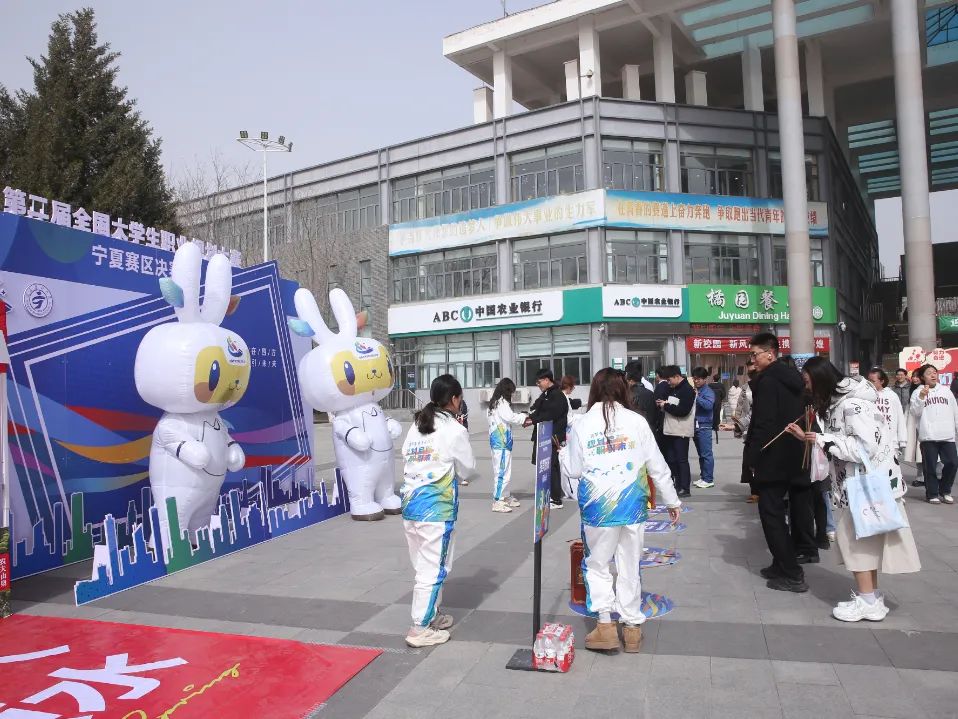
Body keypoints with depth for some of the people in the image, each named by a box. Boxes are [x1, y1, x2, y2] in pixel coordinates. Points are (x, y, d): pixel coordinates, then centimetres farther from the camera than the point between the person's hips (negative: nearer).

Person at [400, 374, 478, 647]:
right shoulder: (455, 430, -7)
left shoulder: (415, 427, 10)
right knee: (433, 568, 2)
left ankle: (432, 615, 29)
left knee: (425, 565, 17)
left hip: (410, 501, 7)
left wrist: (437, 470, 9)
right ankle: (420, 629, 8)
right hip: (436, 505, -7)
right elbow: (468, 470, 1)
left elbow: (408, 457, 9)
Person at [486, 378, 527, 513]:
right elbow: (509, 417, -26)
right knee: (502, 471, -8)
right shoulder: (502, 402, -14)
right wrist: (523, 416, -10)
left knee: (504, 470, 18)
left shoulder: (495, 402, 14)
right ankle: (497, 502, -6)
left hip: (499, 441, 10)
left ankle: (506, 497, 27)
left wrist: (518, 417, 7)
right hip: (502, 442, -10)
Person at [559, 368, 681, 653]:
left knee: (596, 564, 14)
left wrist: (563, 452, 22)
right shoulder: (637, 421, -3)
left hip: (598, 505, -1)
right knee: (629, 566, 14)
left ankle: (605, 624, 9)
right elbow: (657, 466, 2)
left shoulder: (582, 425, -3)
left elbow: (574, 470, 2)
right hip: (632, 504, 1)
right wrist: (672, 501, 12)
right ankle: (632, 625, 23)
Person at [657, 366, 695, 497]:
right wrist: (662, 404, 3)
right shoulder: (672, 389, 14)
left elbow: (683, 411, -22)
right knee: (671, 459, 11)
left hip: (681, 432, -9)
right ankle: (677, 485, 20)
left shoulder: (687, 390, -13)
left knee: (682, 460, -4)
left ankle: (685, 488, 2)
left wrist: (666, 406, -13)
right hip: (670, 430, 9)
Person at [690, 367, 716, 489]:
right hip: (695, 426, 7)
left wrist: (697, 396, -27)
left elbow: (709, 405, -25)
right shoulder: (693, 390, 10)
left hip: (704, 427, -7)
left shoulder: (708, 391, -8)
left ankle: (709, 479, 3)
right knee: (701, 454, 15)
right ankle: (703, 477, 24)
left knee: (706, 454, -3)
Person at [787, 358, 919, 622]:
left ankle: (868, 601, 2)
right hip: (860, 479, 10)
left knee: (851, 535, -6)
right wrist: (807, 436, 8)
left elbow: (867, 445, -26)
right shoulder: (837, 401, 9)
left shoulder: (852, 404, -21)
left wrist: (822, 440, -21)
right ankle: (871, 596, 20)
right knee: (864, 537, 12)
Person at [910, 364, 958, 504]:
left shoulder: (946, 391, 14)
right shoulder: (918, 393, 3)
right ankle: (932, 494, 13)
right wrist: (921, 397, -19)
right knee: (930, 466, 2)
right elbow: (916, 413, -7)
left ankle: (945, 491, 19)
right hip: (928, 436, -3)